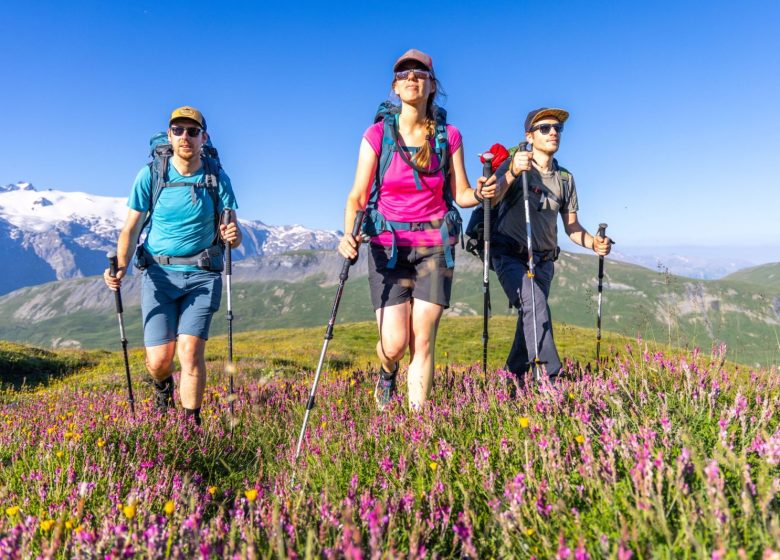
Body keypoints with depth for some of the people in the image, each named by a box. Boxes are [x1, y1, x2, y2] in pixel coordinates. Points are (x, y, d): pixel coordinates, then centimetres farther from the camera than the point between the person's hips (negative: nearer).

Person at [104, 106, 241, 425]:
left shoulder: (218, 179, 0)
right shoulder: (150, 176, -1)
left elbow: (231, 234, -1)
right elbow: (130, 229, 0)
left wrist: (233, 236, -25)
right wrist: (120, 267, -17)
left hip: (201, 275, 0)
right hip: (159, 272, 1)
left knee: (190, 351, -13)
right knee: (159, 359, -4)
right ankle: (163, 387, 34)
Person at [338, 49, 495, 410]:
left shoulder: (448, 136, 4)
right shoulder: (377, 135, -1)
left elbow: (460, 194, 7)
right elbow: (357, 196, -3)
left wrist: (481, 194, -16)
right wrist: (348, 235, -20)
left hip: (435, 247, 1)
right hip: (388, 246, -1)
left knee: (423, 341, -2)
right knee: (394, 344, -6)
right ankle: (387, 373, 32)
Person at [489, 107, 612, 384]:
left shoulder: (565, 179, 12)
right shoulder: (513, 165, -4)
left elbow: (571, 226, 12)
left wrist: (594, 243, -8)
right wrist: (512, 173, -41)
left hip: (543, 261, 6)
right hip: (510, 257, -5)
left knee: (530, 319, 7)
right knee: (535, 306, -27)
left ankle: (514, 378, 23)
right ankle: (550, 376, -27)